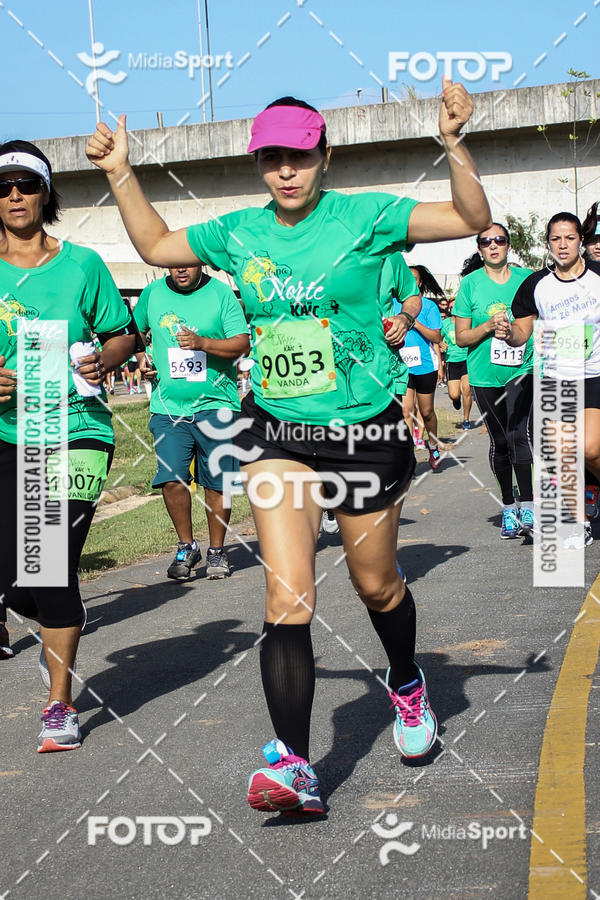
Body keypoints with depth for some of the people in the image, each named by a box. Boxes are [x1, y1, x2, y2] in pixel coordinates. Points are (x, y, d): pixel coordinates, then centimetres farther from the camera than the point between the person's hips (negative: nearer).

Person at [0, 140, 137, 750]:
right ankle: (52, 623, 29)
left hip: (76, 430, -2)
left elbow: (124, 334, 10)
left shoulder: (81, 264, 4)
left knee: (54, 570, -4)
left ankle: (60, 706, 11)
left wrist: (103, 359, -11)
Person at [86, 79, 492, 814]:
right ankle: (294, 764, -14)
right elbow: (155, 245, 20)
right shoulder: (240, 232, 4)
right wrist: (120, 173, 10)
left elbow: (472, 220, -11)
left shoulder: (365, 217, -7)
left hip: (363, 428, -2)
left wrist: (454, 144, -25)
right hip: (275, 428, 2)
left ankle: (407, 686, 47)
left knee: (375, 584, 15)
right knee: (286, 594, -13)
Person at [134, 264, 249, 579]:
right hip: (168, 408, 2)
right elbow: (134, 331, 27)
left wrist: (203, 343, -21)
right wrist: (140, 357, 8)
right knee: (171, 479, -9)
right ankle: (186, 547, 10)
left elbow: (242, 343, -8)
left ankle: (216, 551, 19)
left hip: (215, 404, -2)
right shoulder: (153, 293, 9)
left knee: (217, 481, 2)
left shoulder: (221, 294, 0)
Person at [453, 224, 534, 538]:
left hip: (522, 370, -1)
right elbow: (461, 337, 1)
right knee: (499, 442, 8)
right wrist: (488, 326, -16)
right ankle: (508, 507, 22)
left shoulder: (526, 278, 3)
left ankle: (527, 507, -17)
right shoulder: (470, 283, 0)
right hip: (485, 375, 1)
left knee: (518, 434, -19)